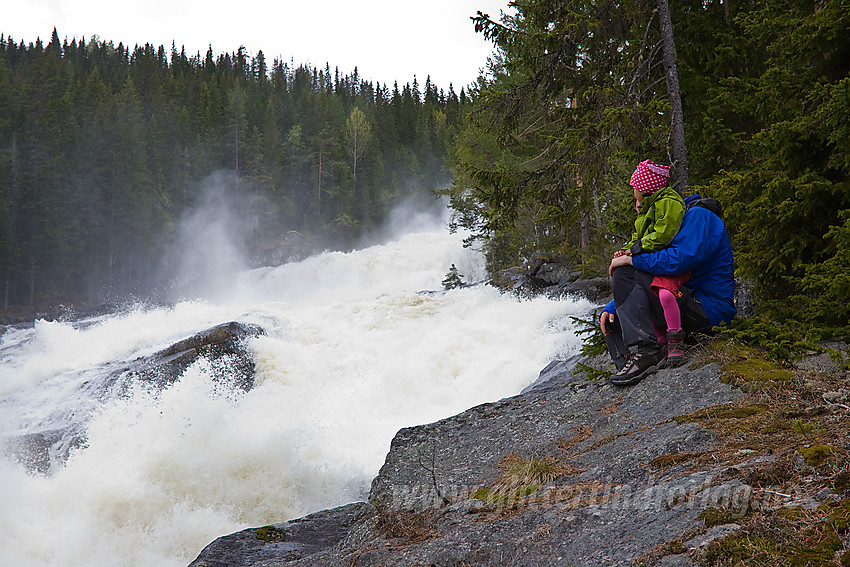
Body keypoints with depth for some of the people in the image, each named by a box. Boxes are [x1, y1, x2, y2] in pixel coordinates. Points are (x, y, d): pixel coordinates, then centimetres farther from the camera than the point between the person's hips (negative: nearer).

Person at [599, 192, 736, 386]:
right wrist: (609, 310, 5)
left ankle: (645, 352, -30)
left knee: (625, 274, -20)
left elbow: (682, 259, -25)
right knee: (611, 315, 11)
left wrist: (631, 259, -16)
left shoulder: (698, 216, -5)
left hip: (709, 308, -10)